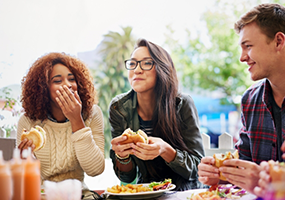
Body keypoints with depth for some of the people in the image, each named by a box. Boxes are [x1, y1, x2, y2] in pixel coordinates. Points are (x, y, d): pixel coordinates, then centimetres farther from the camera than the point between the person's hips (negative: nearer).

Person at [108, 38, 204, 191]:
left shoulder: (183, 104, -14)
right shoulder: (119, 108, -7)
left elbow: (197, 168, -12)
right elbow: (127, 177, -3)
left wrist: (165, 151, -29)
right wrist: (122, 156, -24)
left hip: (184, 192, -1)